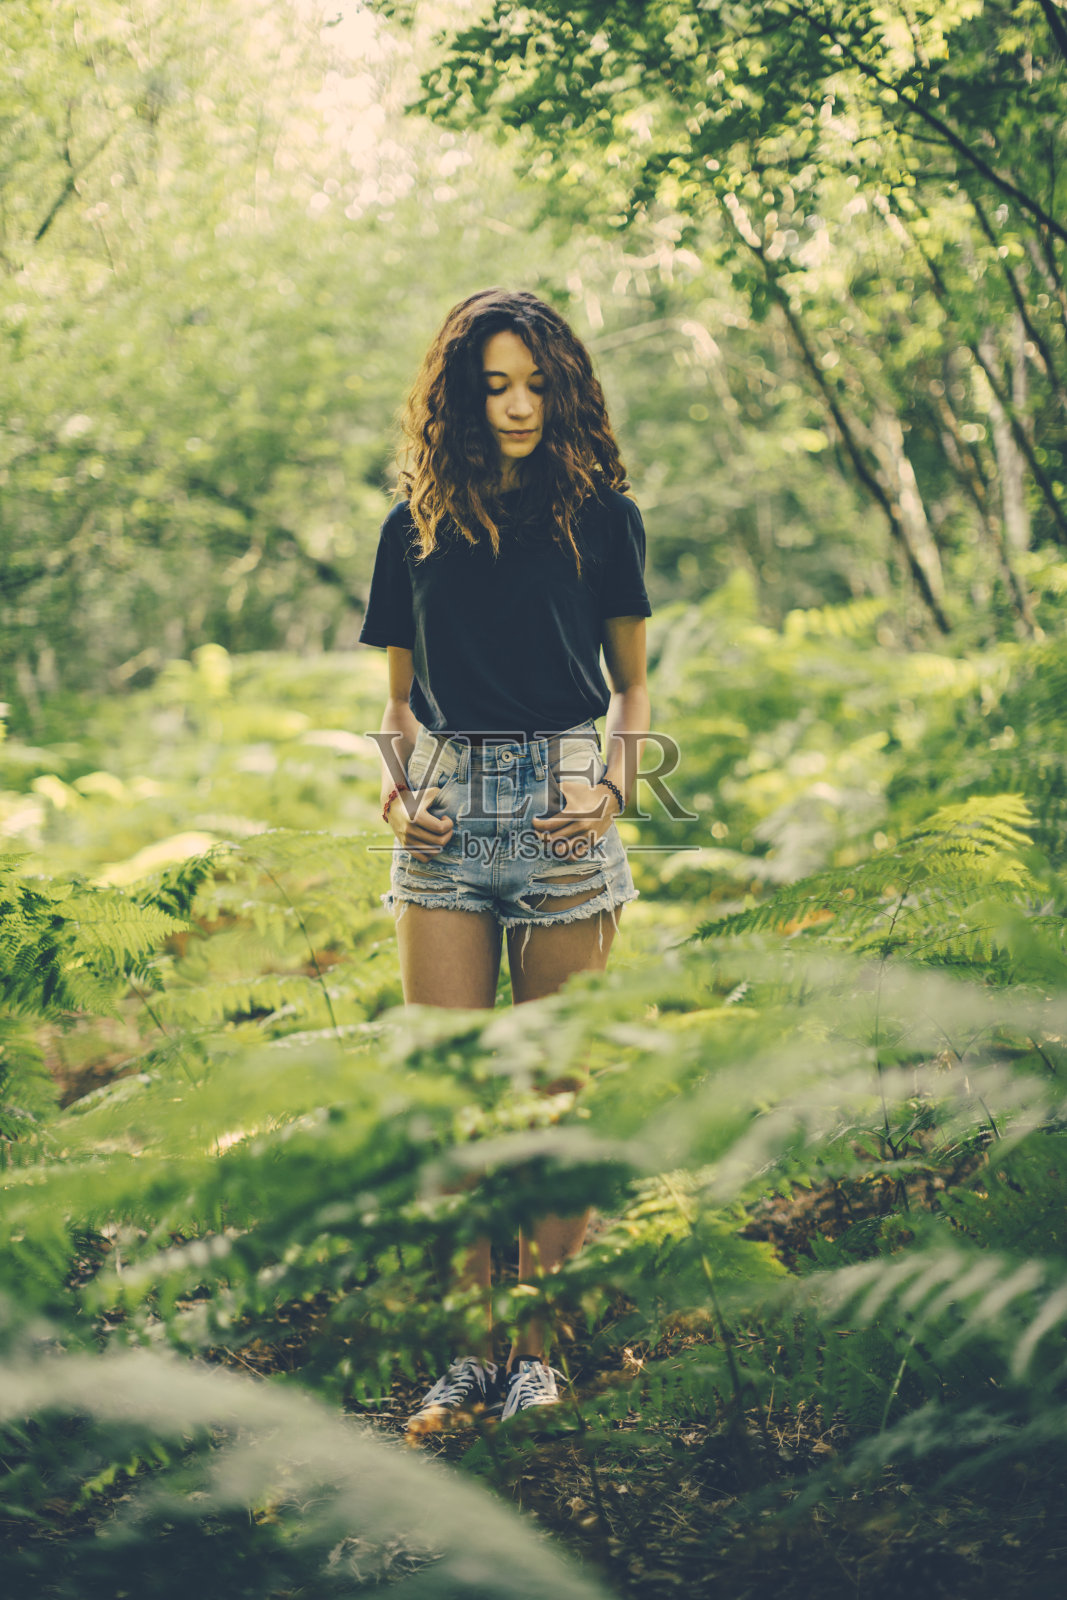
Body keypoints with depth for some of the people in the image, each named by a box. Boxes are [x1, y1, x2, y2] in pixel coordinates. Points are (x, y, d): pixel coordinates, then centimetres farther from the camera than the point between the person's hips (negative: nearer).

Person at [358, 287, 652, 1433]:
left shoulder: (599, 514, 5)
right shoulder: (417, 524, 10)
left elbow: (631, 684, 11)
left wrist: (612, 787, -5)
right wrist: (395, 792, 0)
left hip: (561, 810, -2)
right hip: (446, 820, 2)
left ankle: (535, 1349, 12)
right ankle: (469, 1353, 9)